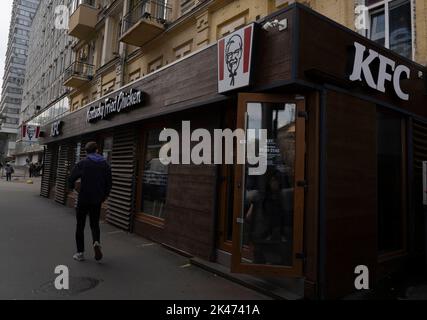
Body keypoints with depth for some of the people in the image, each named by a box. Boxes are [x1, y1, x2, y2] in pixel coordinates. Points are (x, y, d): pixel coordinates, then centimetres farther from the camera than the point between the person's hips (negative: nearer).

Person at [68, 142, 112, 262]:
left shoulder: (83, 163, -6)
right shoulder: (105, 164, 2)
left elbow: (71, 179, -9)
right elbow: (109, 182, 3)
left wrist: (73, 187, 13)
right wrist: (104, 196, 16)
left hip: (83, 199, -2)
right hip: (97, 200, 2)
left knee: (80, 226, 12)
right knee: (95, 224, 17)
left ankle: (80, 253, 15)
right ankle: (97, 242, -11)